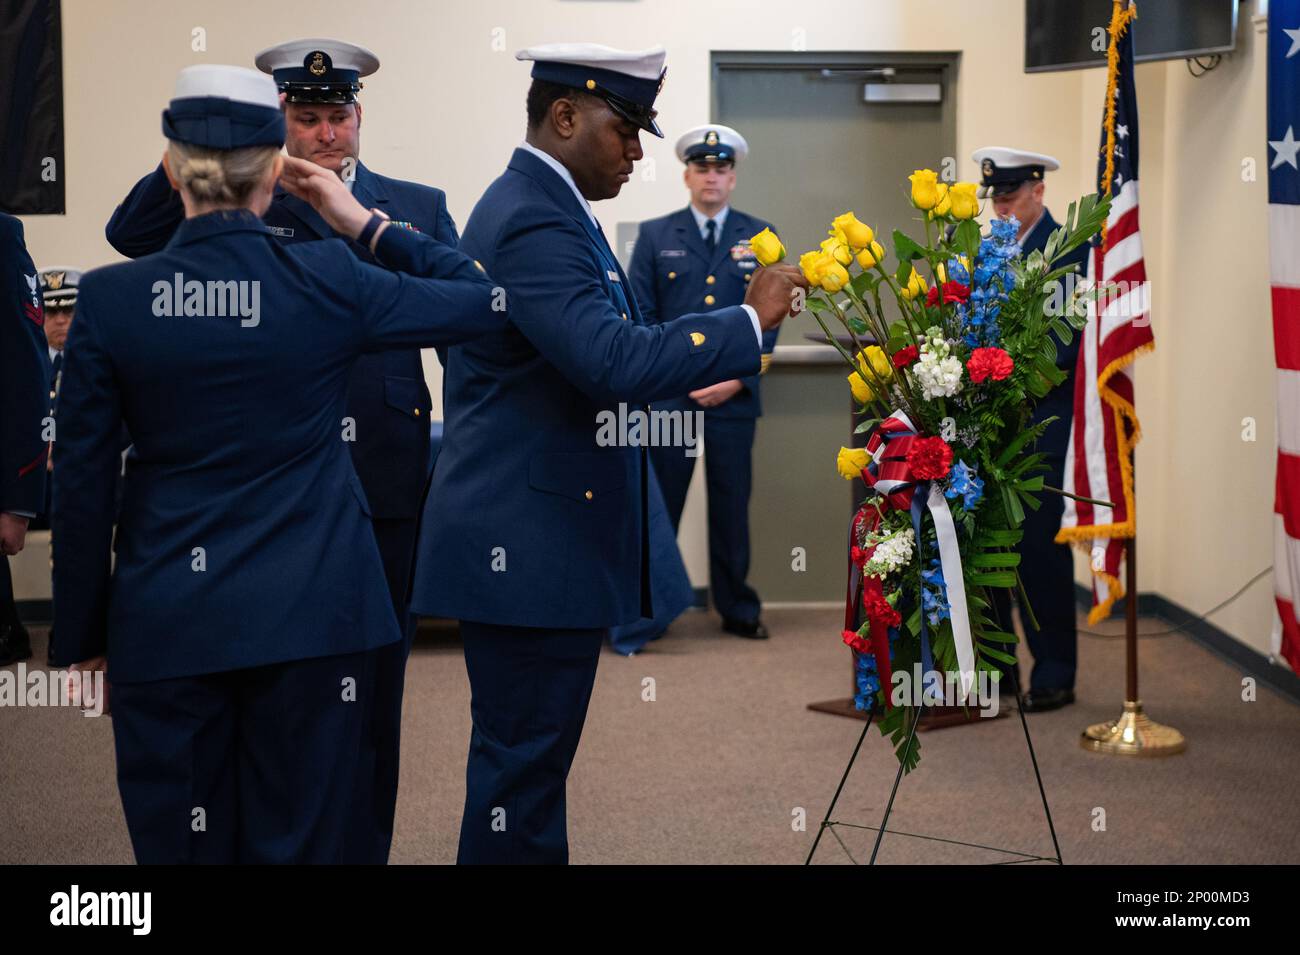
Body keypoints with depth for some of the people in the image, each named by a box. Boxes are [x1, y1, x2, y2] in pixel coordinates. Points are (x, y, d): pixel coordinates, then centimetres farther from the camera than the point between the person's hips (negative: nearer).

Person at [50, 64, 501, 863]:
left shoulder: (109, 299, -6)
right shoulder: (328, 281, -8)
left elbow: (83, 483, -2)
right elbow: (484, 302, 4)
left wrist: (83, 629, 8)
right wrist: (367, 224, 9)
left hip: (166, 618, 1)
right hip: (311, 612, 0)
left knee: (181, 838, 10)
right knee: (304, 837, 8)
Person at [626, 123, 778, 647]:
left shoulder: (759, 236, 9)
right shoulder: (655, 235, 7)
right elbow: (642, 317, 4)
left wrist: (738, 377, -5)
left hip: (733, 394, 1)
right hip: (668, 394, -1)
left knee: (732, 506, 7)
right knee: (658, 505, 1)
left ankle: (738, 609, 16)